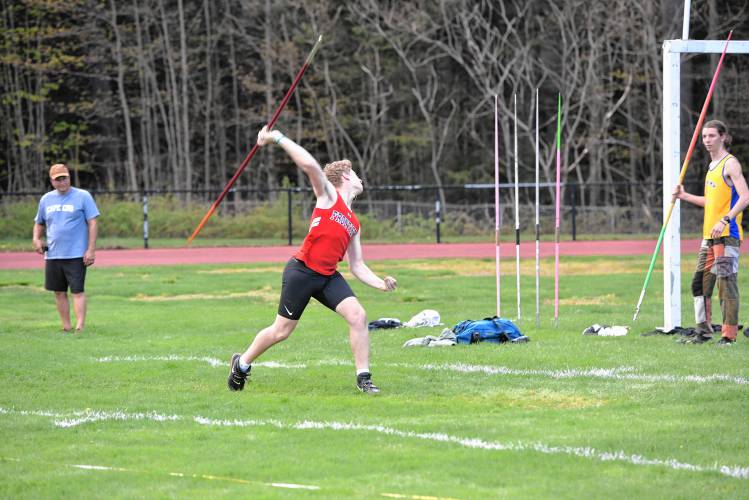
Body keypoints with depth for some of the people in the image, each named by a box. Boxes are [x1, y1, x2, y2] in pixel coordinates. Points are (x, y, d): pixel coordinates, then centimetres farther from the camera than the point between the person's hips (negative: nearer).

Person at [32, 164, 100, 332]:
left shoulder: (82, 196, -3)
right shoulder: (46, 199, 12)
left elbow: (92, 223, -5)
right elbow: (39, 223, 24)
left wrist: (91, 250, -12)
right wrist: (36, 239, 3)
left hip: (76, 255, -5)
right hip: (52, 255, 5)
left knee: (77, 291, -9)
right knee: (59, 293, 8)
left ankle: (80, 327, -12)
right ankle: (66, 328, 15)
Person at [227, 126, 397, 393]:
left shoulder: (354, 224, 16)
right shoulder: (328, 195, -2)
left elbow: (357, 266, 17)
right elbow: (310, 165, -20)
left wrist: (381, 284, 1)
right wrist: (278, 138, -21)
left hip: (328, 276, 6)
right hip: (301, 271, -6)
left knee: (358, 315, -14)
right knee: (282, 330, 4)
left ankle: (363, 378, -7)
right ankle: (242, 363, 29)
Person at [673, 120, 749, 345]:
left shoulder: (730, 163, -9)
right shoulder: (712, 165, 18)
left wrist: (725, 220, -27)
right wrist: (685, 196, 23)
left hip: (727, 235, -9)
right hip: (709, 235, 9)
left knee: (726, 283, -10)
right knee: (700, 283, 11)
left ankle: (729, 335, -8)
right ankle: (703, 331, 19)